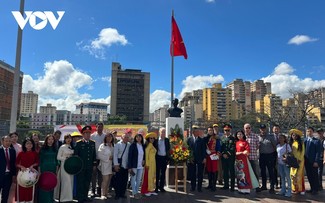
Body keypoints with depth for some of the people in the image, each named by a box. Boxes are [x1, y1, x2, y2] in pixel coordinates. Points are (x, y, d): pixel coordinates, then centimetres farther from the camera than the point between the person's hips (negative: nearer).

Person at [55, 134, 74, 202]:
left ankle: (69, 197, 14)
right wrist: (66, 158, -15)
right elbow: (58, 157, -5)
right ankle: (65, 197, 0)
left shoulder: (72, 147, 11)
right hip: (64, 165, -5)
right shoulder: (62, 147, -3)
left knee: (70, 181, 6)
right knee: (66, 181, -8)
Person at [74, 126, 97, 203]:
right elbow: (75, 155, -3)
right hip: (81, 167, -4)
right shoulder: (79, 143, -4)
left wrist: (94, 164, 9)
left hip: (89, 167, 4)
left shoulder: (93, 143, 9)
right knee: (80, 182, 2)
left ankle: (85, 196, 23)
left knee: (87, 182, 11)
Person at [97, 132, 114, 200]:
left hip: (111, 165, 5)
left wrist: (112, 158, -5)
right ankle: (103, 194, 1)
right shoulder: (102, 146, -5)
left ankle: (106, 193, 21)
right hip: (105, 164, -5)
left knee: (109, 180, 10)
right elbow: (99, 155, -11)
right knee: (105, 179, -7)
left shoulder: (113, 146, 9)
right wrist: (108, 158, -12)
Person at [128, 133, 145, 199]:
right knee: (133, 179, 5)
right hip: (134, 165, -5)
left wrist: (144, 160, 2)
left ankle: (137, 191, 27)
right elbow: (129, 156, -10)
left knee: (139, 180, 12)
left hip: (141, 166, 5)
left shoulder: (143, 146, 5)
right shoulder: (133, 145, -9)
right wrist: (129, 167, -14)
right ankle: (134, 193, 16)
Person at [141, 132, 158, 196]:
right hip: (149, 162, -8)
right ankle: (146, 190, 6)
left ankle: (150, 190, 20)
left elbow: (153, 154, 11)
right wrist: (147, 164, -18)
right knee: (148, 176, -3)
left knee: (152, 176, 12)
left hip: (153, 162, 8)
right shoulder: (149, 145, -11)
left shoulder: (152, 145, 13)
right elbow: (146, 154, -15)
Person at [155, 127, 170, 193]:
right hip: (158, 158, -3)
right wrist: (154, 157, -7)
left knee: (163, 173, 10)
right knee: (157, 173, 5)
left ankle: (161, 187, 20)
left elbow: (168, 149, 7)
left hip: (164, 158, 3)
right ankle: (156, 187, 16)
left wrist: (168, 158, 1)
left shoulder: (167, 140, 6)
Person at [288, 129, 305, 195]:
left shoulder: (301, 143, 1)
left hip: (299, 160, -3)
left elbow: (303, 152, -2)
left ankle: (301, 189, 4)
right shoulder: (290, 143, 8)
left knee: (299, 174, -3)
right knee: (292, 174, 1)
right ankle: (294, 189, 8)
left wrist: (300, 159, -10)